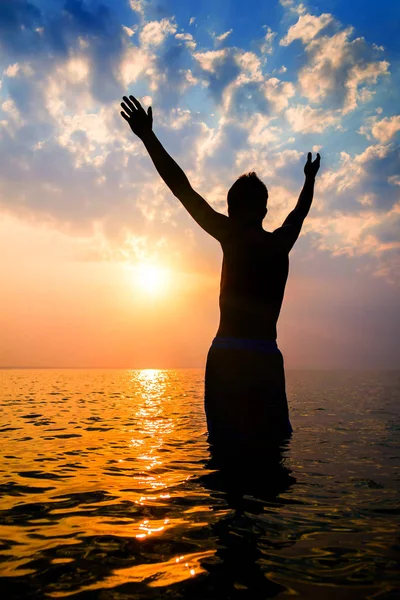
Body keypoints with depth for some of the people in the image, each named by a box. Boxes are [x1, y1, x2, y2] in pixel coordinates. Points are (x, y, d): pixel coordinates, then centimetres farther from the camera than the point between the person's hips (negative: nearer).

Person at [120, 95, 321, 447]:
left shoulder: (235, 238, -2)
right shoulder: (281, 243, 13)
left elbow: (184, 191, -5)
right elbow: (300, 211, 34)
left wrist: (149, 137, -1)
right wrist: (310, 178, 53)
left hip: (228, 358, -5)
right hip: (268, 360, 6)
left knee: (229, 445, -8)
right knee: (271, 443, 9)